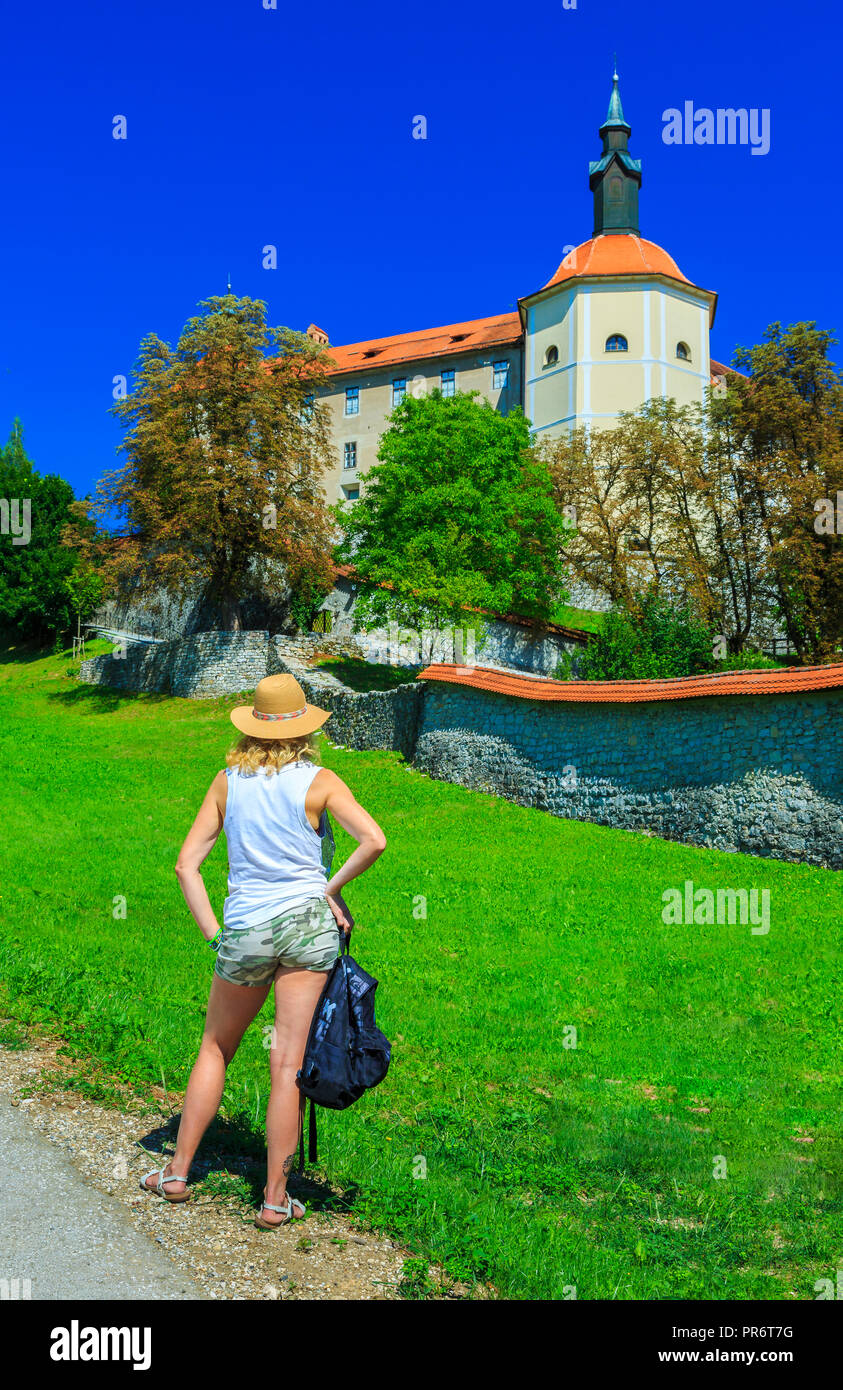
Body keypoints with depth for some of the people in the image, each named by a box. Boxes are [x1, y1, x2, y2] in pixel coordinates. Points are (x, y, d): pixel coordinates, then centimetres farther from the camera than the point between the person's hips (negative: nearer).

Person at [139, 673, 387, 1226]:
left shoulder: (228, 781, 3)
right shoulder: (319, 781, -4)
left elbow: (187, 863, 2)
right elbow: (374, 841, -16)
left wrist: (212, 930, 4)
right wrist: (332, 888, -4)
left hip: (245, 931, 2)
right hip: (308, 924, -2)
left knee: (215, 1049, 21)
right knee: (289, 1066, 3)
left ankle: (178, 1171, 29)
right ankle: (276, 1199, 12)